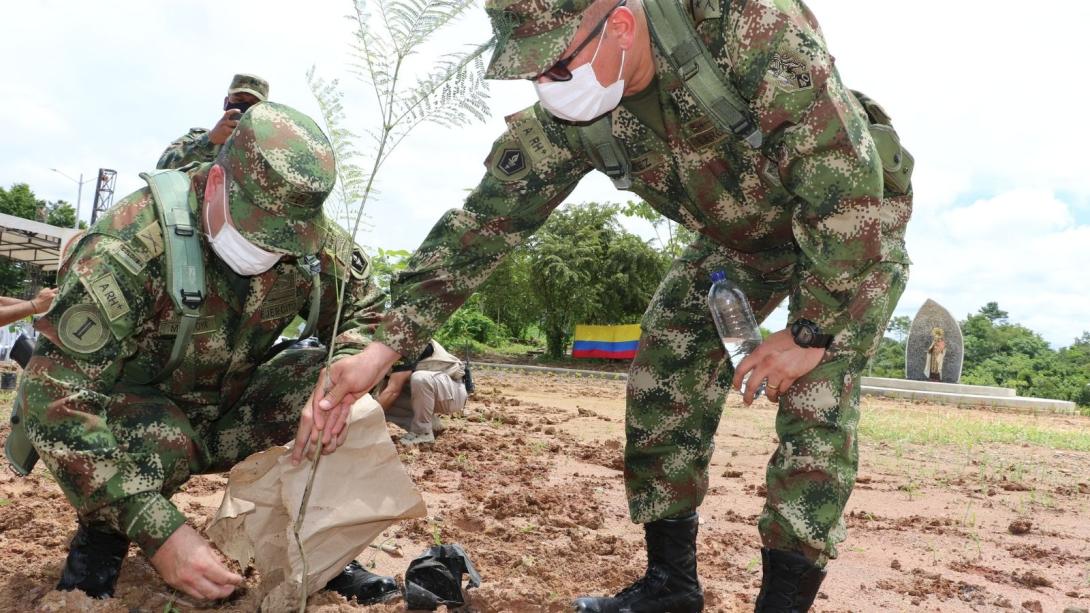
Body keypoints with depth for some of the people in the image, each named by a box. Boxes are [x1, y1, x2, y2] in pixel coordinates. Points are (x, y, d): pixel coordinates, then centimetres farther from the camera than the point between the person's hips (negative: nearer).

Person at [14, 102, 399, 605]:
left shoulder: (314, 240, -18)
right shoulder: (132, 244, -32)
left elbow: (367, 315, -5)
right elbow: (55, 396, -33)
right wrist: (157, 531, -41)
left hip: (225, 423, 4)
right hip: (128, 419, -3)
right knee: (160, 439, -36)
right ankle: (101, 533, -2)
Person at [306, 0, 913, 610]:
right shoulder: (569, 112, -20)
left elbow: (849, 179, -34)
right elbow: (487, 218, -17)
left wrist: (812, 332, -29)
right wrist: (386, 346, -22)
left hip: (855, 226, -4)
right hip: (739, 234, 5)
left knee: (815, 399, -18)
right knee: (664, 378, -4)